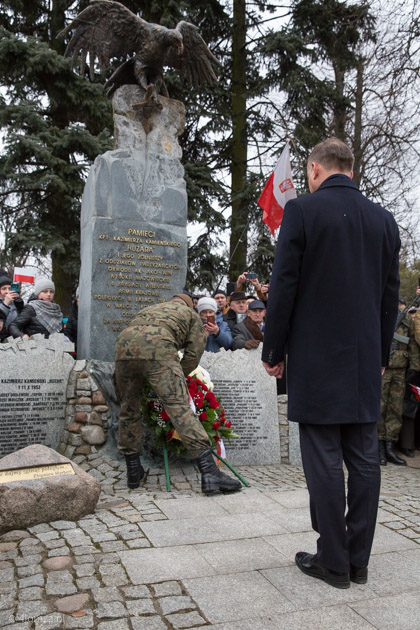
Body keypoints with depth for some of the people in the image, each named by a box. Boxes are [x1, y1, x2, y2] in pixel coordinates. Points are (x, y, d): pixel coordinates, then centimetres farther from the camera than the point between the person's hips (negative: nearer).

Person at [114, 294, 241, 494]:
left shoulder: (148, 309, 42)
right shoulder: (192, 314, 29)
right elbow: (193, 354, 16)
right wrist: (175, 380, 27)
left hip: (123, 345, 5)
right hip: (158, 349, -4)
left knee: (129, 410, 17)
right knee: (180, 408, -9)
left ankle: (133, 472, 27)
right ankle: (210, 473, -16)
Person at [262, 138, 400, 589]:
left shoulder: (301, 211, -6)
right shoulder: (383, 219, 9)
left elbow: (283, 289, -9)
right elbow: (390, 296, 11)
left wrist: (273, 353, 0)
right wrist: (380, 355, 18)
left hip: (316, 362, -5)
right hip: (365, 363, 6)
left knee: (324, 461, 3)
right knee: (363, 459, 11)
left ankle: (334, 562, 15)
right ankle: (358, 560, 23)